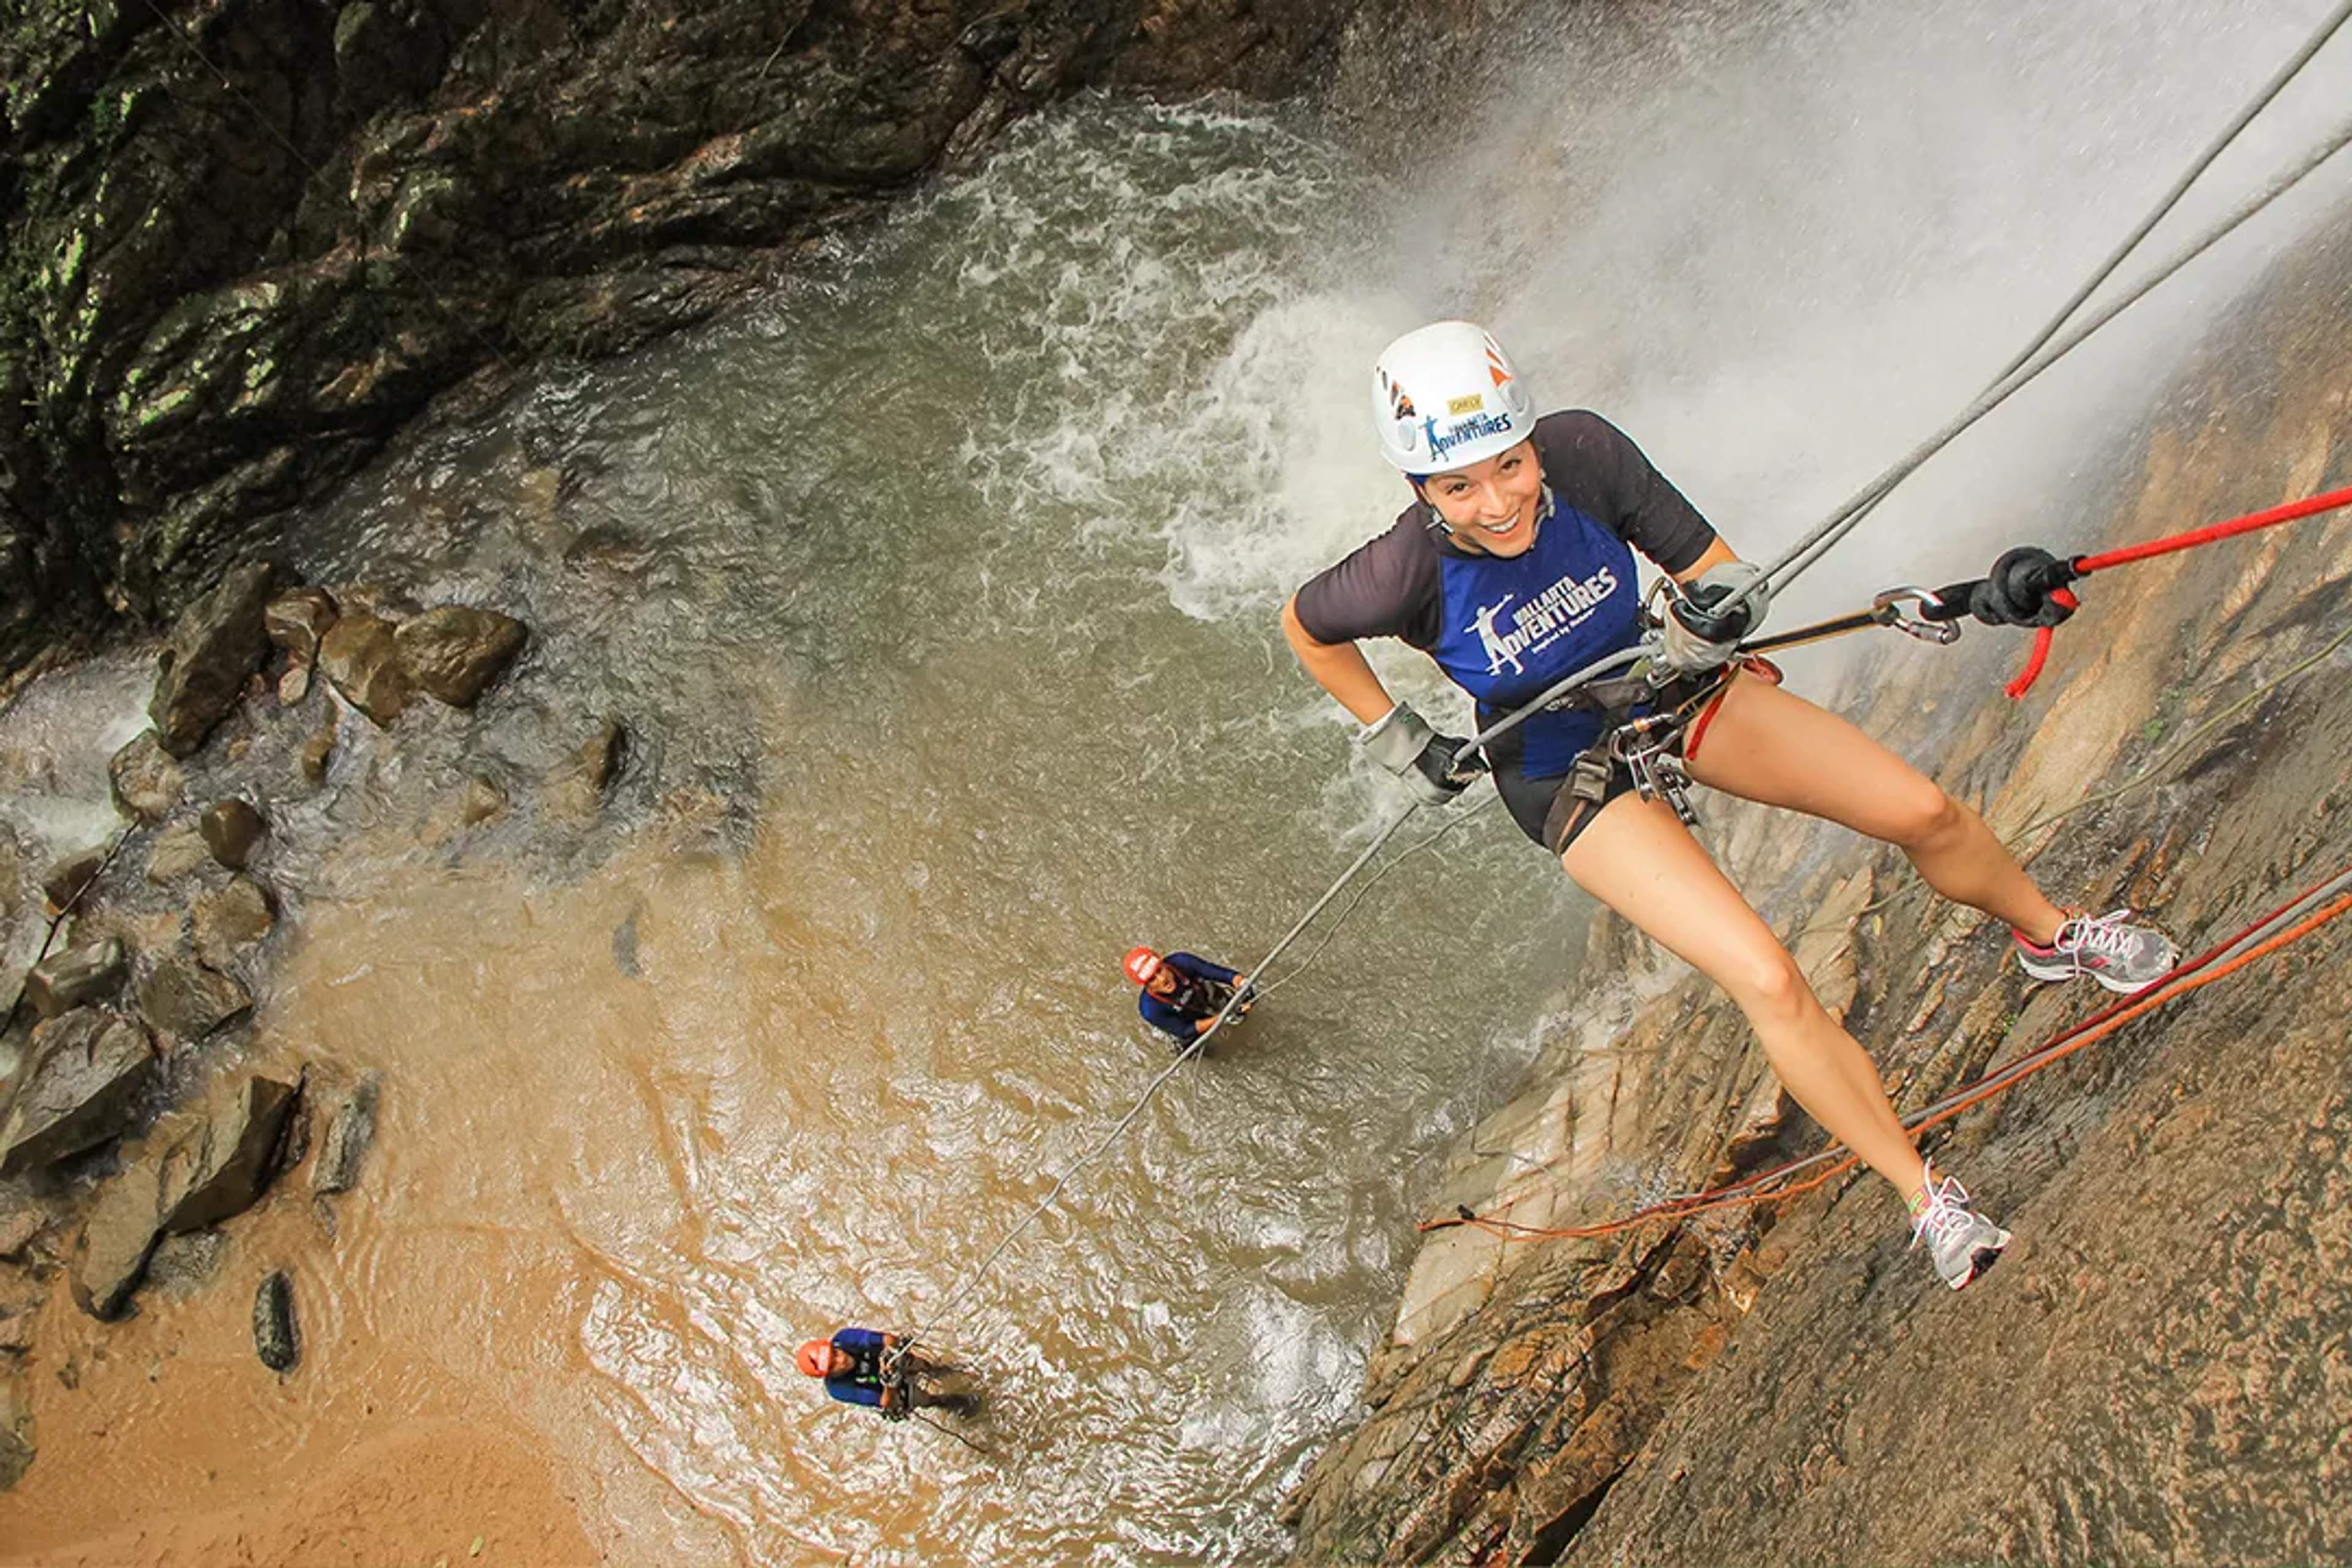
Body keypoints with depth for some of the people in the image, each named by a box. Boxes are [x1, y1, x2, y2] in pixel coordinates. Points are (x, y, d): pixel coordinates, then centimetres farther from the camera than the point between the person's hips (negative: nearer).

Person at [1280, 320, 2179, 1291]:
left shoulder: (1584, 452, -27)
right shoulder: (1406, 574, -32)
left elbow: (1717, 570, -15)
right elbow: (1304, 626, -9)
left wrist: (1713, 607, -37)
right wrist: (1393, 740, -7)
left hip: (1668, 691, 4)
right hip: (1570, 778, -3)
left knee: (1923, 812, 3)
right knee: (1768, 981, -14)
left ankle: (2048, 935, 38)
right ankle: (1927, 1199, 8)